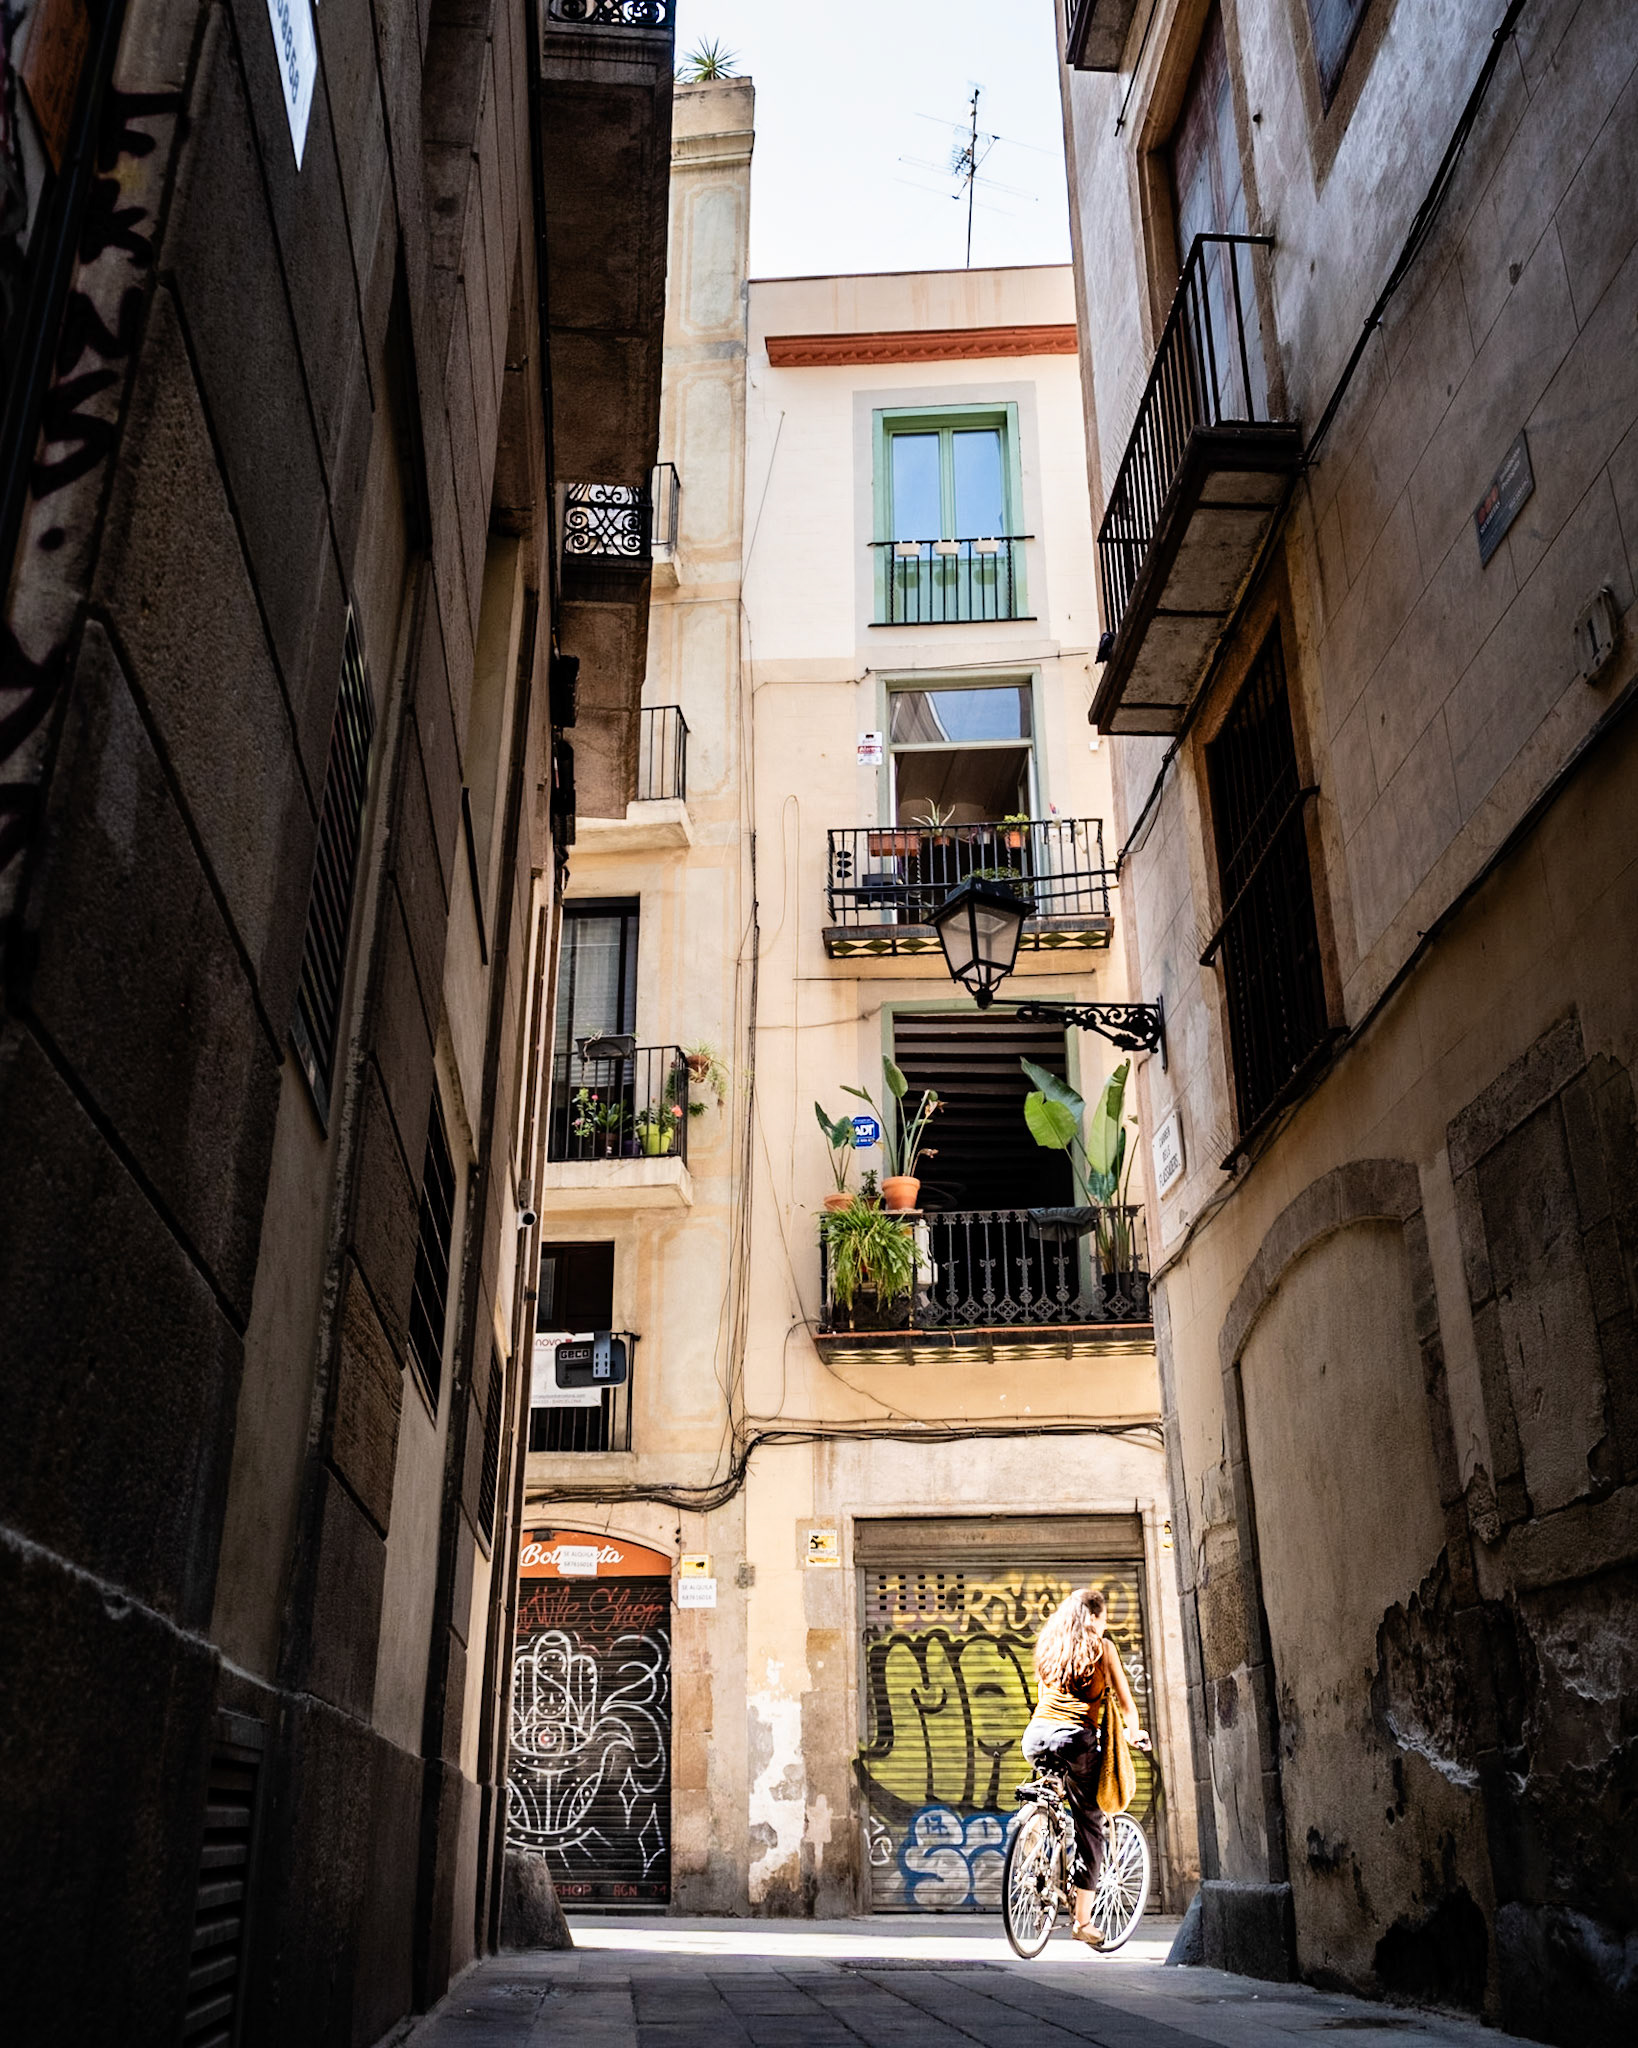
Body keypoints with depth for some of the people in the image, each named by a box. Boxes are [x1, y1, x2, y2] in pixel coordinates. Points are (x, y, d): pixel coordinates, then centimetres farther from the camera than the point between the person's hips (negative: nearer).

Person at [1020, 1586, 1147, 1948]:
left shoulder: (1048, 1645, 19)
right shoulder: (1101, 1647, 5)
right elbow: (1125, 1701, 9)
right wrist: (1134, 1733, 27)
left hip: (1035, 1736, 5)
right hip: (1076, 1738, -5)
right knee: (1091, 1825, 7)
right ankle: (1082, 1920, 7)